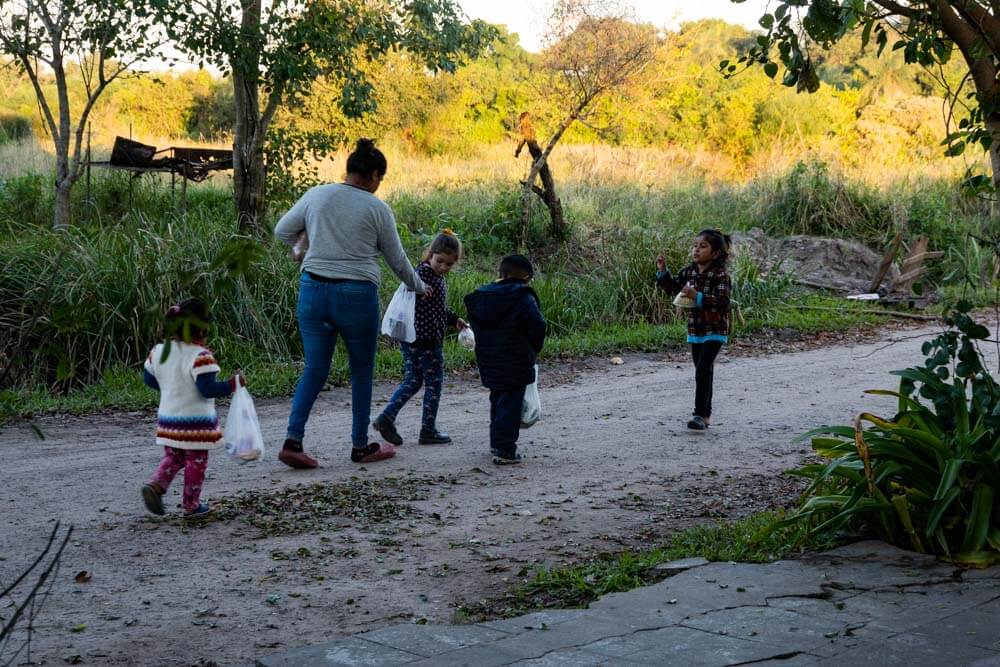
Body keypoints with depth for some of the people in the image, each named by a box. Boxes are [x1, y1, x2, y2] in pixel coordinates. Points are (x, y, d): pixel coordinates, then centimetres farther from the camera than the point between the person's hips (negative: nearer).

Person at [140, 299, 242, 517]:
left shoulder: (158, 351, 1)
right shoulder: (200, 356, -21)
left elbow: (149, 379, 12)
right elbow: (208, 389, -24)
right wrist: (233, 384, -13)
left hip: (168, 417, 6)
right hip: (196, 422, -6)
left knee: (172, 457, 20)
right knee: (196, 462, 8)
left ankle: (155, 485, -3)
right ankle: (191, 505, 15)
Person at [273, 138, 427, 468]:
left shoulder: (316, 195, 4)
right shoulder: (377, 208, -2)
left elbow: (283, 232, 12)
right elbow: (397, 259, 6)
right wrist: (418, 287, 23)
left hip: (313, 290, 3)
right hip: (357, 295, -3)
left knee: (315, 369, 9)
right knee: (362, 371, 12)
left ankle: (293, 439, -5)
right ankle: (360, 446, 20)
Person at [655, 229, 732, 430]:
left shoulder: (720, 275, -15)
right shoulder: (689, 272, 5)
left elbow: (722, 302, -25)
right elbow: (673, 288, 17)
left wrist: (697, 297, -34)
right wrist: (663, 271, 2)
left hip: (714, 331, -7)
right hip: (695, 331, 7)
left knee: (702, 371, -16)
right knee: (703, 373, 15)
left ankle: (700, 415, -15)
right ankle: (705, 413, 24)